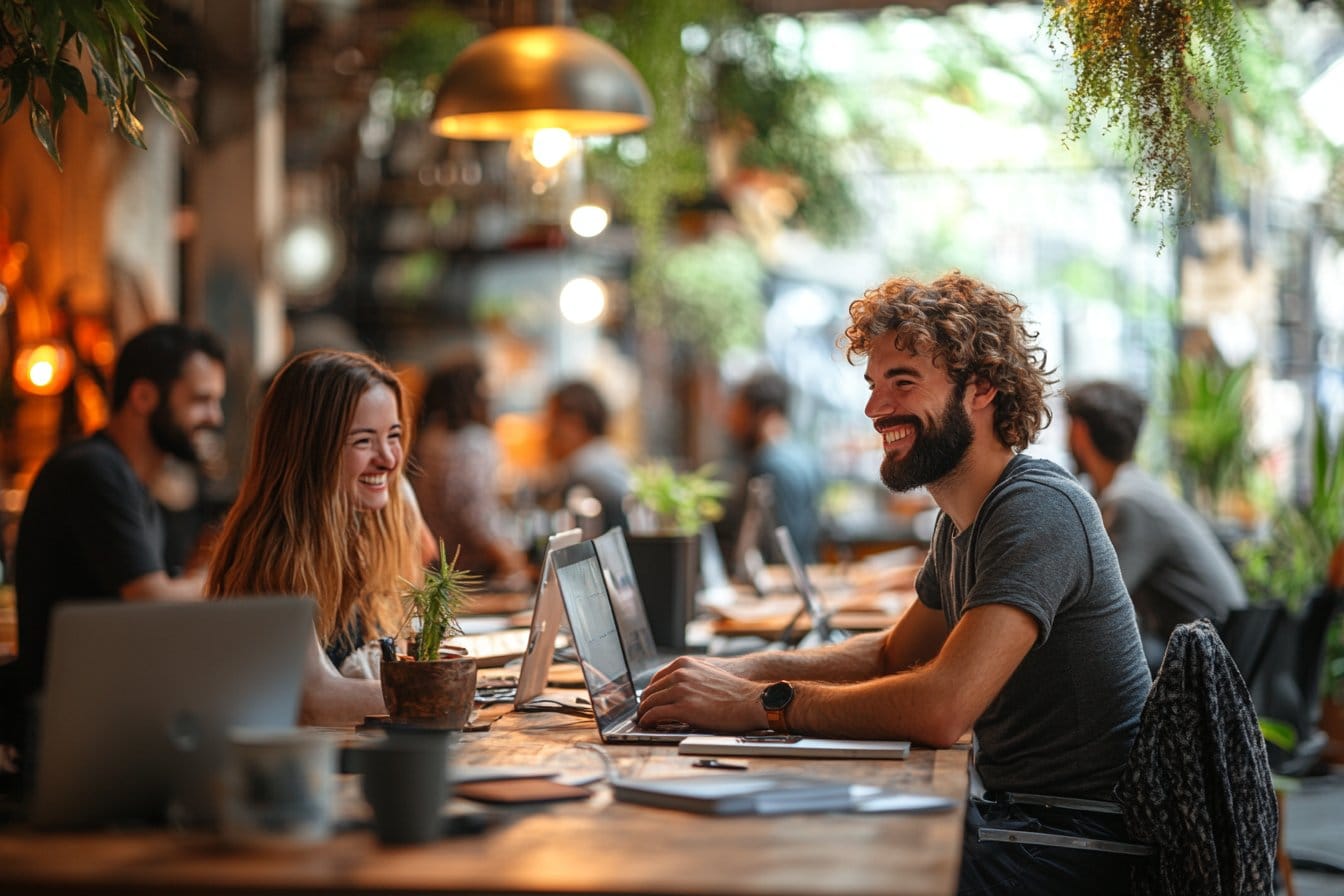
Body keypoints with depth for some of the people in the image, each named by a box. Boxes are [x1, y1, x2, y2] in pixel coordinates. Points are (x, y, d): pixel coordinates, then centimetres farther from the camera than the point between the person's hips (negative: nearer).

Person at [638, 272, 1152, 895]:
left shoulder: (1038, 510, -20)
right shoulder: (961, 519, 13)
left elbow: (941, 706, -32)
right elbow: (896, 655, 23)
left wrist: (759, 702, -24)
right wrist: (749, 668, 6)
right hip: (1017, 816, 9)